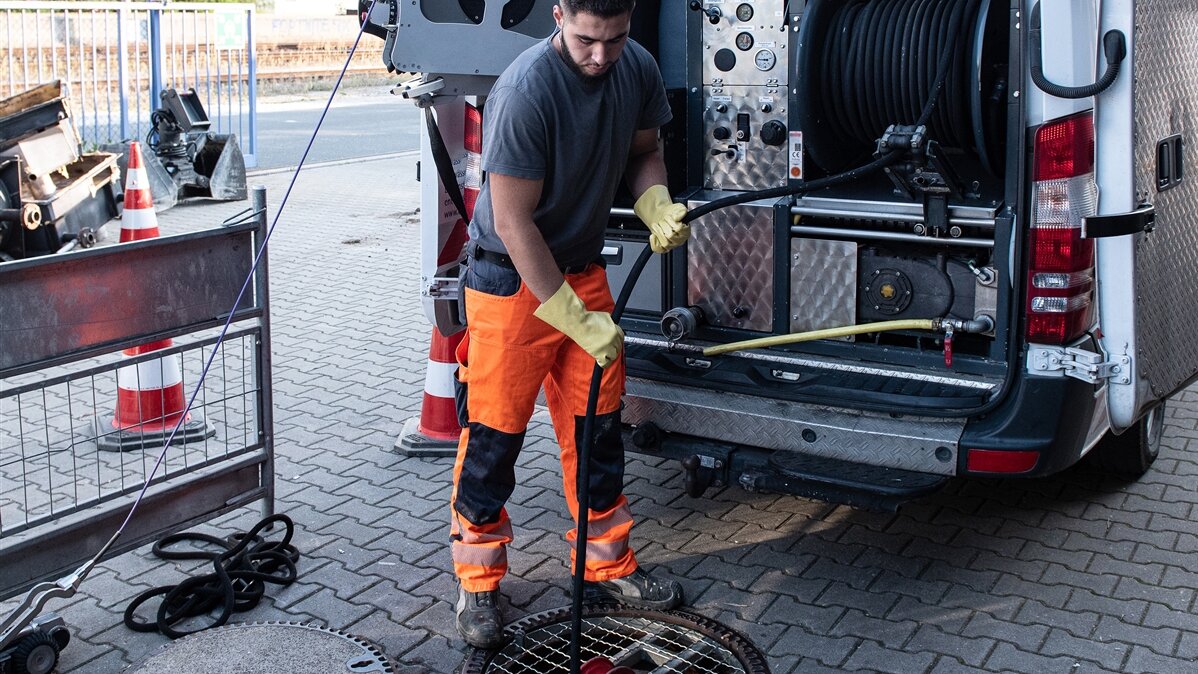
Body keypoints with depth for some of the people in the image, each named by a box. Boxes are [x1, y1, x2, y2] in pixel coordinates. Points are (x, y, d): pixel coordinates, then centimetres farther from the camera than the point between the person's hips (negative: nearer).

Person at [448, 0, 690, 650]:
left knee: (597, 425, 11)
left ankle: (609, 565, 27)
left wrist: (659, 208, -11)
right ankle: (478, 584, 16)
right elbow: (513, 222, -25)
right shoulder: (525, 91, -27)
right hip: (510, 278, -6)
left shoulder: (638, 69, -7)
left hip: (583, 270, 6)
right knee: (495, 432, -1)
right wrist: (577, 321, -23)